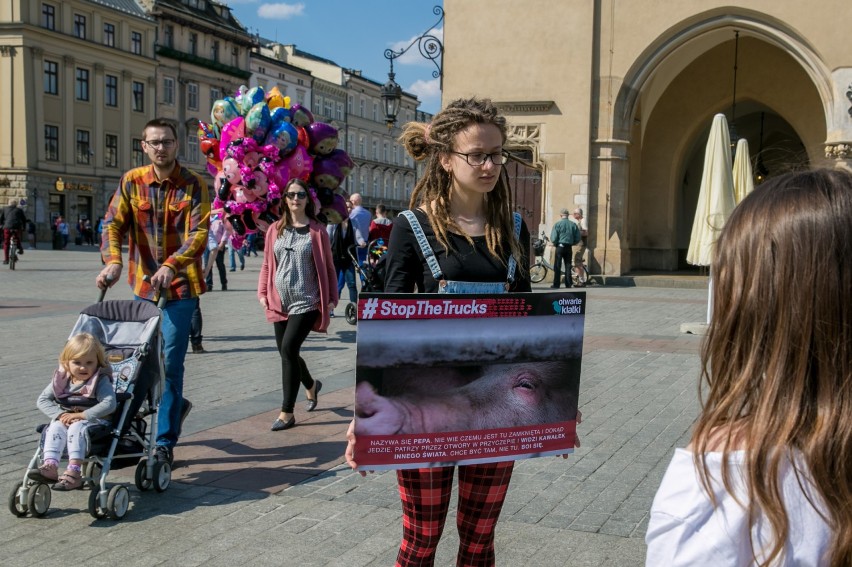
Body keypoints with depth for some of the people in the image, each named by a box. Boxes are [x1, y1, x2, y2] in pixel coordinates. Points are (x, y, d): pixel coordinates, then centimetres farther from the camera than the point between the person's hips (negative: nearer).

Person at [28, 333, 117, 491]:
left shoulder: (101, 381, -9)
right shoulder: (61, 380, 5)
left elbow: (109, 404, -23)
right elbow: (42, 400, 4)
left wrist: (81, 415, -24)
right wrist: (61, 414, -13)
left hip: (95, 421, -5)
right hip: (67, 420, 5)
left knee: (76, 428, -33)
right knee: (56, 427, -25)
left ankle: (74, 471, -41)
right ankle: (50, 467, -36)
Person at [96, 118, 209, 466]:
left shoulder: (193, 185, -5)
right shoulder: (132, 182, 4)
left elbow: (199, 233, -14)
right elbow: (113, 222, -3)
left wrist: (172, 265, -30)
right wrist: (113, 261, -22)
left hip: (180, 286, -4)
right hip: (144, 284, 4)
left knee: (170, 362, -6)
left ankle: (165, 443, 2)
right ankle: (175, 405, 41)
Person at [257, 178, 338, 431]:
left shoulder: (317, 230, -2)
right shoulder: (275, 229, 7)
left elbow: (328, 267, 1)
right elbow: (267, 265, 12)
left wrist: (332, 298, -3)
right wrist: (263, 293, 2)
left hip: (307, 302, -5)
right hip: (280, 302, 5)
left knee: (288, 349, -16)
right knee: (286, 353, 12)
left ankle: (287, 412, -6)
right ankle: (311, 386, 43)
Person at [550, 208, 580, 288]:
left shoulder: (558, 224, -7)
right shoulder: (573, 224, 3)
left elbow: (553, 238, -11)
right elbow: (578, 238, 3)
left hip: (560, 247, -3)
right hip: (569, 248, 3)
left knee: (557, 266, 1)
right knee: (568, 266, 10)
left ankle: (556, 284, -1)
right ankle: (568, 284, 10)